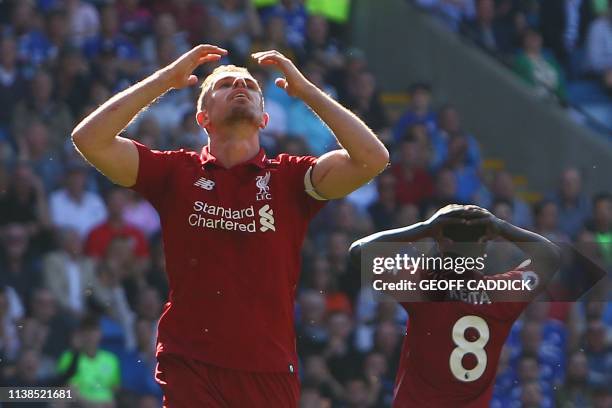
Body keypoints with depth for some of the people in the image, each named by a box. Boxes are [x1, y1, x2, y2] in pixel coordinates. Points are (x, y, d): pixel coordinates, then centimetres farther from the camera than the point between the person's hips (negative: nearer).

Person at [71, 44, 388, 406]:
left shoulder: (289, 177, 5)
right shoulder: (176, 173, 6)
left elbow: (373, 158, -8)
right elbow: (90, 139, -2)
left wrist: (306, 90, -1)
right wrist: (166, 79, 0)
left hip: (270, 373, 1)